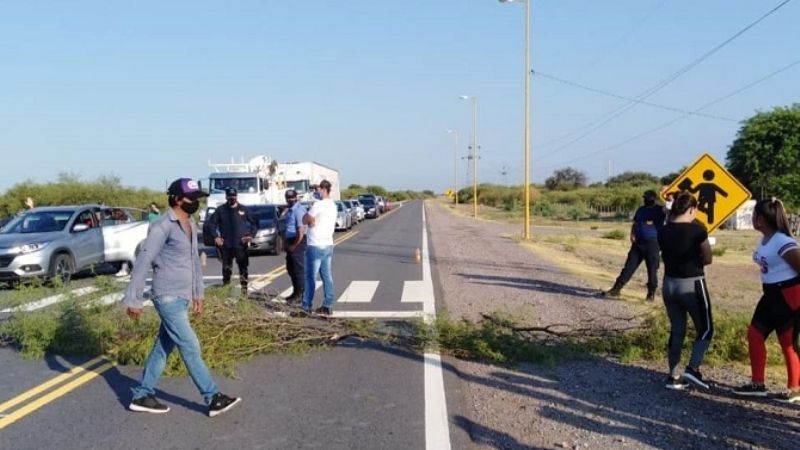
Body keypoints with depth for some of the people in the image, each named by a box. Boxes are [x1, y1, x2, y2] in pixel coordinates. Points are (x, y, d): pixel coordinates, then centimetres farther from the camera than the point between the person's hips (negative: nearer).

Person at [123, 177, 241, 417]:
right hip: (168, 298, -9)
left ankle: (142, 396, 25)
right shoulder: (162, 226, -16)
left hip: (182, 298, 9)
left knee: (163, 348, 14)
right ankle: (213, 398, 2)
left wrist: (198, 293, 21)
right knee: (190, 348, -4)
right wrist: (133, 299, -17)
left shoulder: (191, 225, 11)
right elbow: (143, 262, -17)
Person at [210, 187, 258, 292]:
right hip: (226, 244, 1)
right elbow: (213, 223, 6)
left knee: (243, 267, -1)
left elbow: (255, 222, 9)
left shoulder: (243, 209, 3)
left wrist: (251, 235, -2)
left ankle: (244, 288, 4)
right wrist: (216, 236, -3)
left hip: (241, 244, 0)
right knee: (226, 268, 7)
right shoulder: (221, 210, 2)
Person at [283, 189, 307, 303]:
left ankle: (300, 294, 5)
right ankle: (296, 292, 27)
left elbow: (301, 231, -22)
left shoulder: (299, 210, -17)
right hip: (290, 242, 10)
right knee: (290, 269, 16)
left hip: (298, 242, -10)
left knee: (298, 269, -3)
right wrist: (285, 242, 13)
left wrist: (294, 245, -17)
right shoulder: (289, 210, 14)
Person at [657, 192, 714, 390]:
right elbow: (707, 259, -6)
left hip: (669, 284, 5)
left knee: (676, 331, 14)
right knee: (705, 329, 11)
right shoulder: (697, 229, -13)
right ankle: (693, 368, -3)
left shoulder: (664, 231, 1)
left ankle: (674, 376, 15)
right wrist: (694, 260, 11)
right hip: (692, 285, -5)